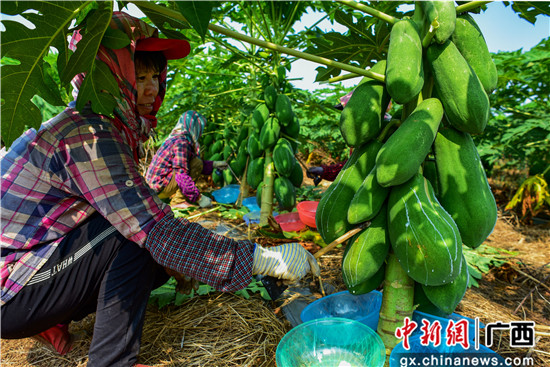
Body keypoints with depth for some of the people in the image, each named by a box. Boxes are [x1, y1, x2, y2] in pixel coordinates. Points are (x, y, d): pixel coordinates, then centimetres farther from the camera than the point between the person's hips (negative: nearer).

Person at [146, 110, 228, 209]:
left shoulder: (176, 138, 11)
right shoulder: (181, 142, -19)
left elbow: (183, 163, 21)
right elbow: (182, 176, -25)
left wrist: (214, 164, 19)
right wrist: (198, 198, -21)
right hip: (160, 188, -10)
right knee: (197, 164, -17)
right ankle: (178, 201, -15)